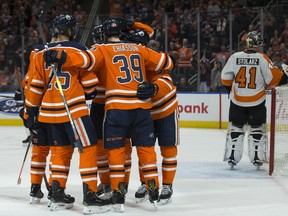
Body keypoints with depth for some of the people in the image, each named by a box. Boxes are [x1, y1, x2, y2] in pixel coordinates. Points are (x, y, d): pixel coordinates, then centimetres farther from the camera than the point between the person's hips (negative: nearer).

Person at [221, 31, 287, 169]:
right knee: (257, 130, 9)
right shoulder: (262, 59, -11)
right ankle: (257, 159, 9)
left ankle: (231, 158, 8)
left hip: (237, 101, 2)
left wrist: (231, 89, 20)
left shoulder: (234, 57, -4)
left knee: (235, 128, 11)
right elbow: (273, 78, -10)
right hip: (257, 102, -2)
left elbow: (225, 78, 3)